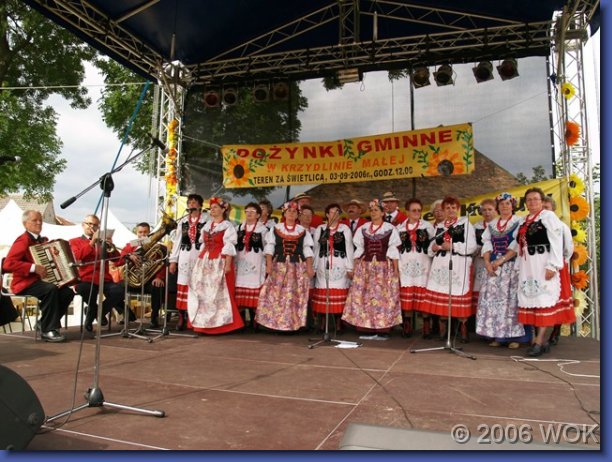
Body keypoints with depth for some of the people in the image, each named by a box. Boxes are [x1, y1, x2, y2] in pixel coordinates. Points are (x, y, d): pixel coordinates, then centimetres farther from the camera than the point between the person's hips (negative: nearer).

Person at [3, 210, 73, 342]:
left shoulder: (42, 241, 15)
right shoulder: (23, 241, -9)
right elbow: (8, 264, -22)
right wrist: (33, 267, -27)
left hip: (40, 281, 8)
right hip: (25, 283, -8)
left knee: (68, 292, -13)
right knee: (51, 289, -34)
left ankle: (44, 323, 2)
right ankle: (48, 330, -24)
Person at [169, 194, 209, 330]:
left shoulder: (207, 219, 2)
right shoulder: (182, 221, 16)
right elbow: (177, 241, 15)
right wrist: (173, 260, 10)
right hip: (184, 257, 4)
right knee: (182, 287, 2)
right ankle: (182, 318, 9)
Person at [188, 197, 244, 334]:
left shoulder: (227, 226, -3)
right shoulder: (207, 225, 18)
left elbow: (229, 247, -11)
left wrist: (228, 264, -19)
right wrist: (200, 261, 15)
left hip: (220, 262, -7)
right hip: (205, 262, 7)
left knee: (219, 293, -5)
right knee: (203, 292, 7)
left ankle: (220, 323, 2)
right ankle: (203, 323, 16)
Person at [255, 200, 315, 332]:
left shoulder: (303, 231, 9)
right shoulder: (276, 229, 7)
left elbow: (308, 250, 7)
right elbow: (269, 248, 2)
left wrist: (309, 267, -2)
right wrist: (269, 264, -9)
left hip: (298, 267, 1)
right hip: (279, 266, 0)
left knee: (295, 295, 0)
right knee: (275, 295, -5)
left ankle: (293, 323, 8)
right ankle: (275, 322, 3)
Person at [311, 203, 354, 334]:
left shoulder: (345, 229, 7)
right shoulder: (320, 229, 11)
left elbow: (349, 249, 5)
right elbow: (316, 249, 13)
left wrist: (350, 268, 0)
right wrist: (314, 268, 10)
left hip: (340, 267, -1)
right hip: (323, 266, 1)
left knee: (339, 296, -4)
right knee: (321, 296, -2)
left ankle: (338, 325, 4)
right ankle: (319, 325, 6)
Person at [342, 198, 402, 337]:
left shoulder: (390, 228, 2)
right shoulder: (363, 228, 11)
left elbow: (393, 251, 1)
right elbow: (359, 250, 11)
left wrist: (396, 270, -4)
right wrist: (355, 267, 5)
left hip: (384, 268, -2)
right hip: (365, 267, 3)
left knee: (383, 296, -5)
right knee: (364, 296, -1)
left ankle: (383, 328, 3)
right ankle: (367, 327, 6)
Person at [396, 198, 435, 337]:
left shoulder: (428, 226, 8)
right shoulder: (400, 227, 11)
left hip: (423, 264, -1)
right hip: (406, 265, 1)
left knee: (423, 295, -4)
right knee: (406, 296, 1)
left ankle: (426, 326, 5)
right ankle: (407, 326, 11)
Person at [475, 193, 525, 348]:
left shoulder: (519, 223, 2)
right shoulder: (491, 225, 16)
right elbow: (486, 244, 9)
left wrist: (502, 260, -15)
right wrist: (487, 263, -6)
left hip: (512, 266, -4)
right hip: (493, 266, 4)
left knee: (510, 298, -7)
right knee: (492, 298, -1)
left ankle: (514, 336, 0)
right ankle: (497, 335, 6)